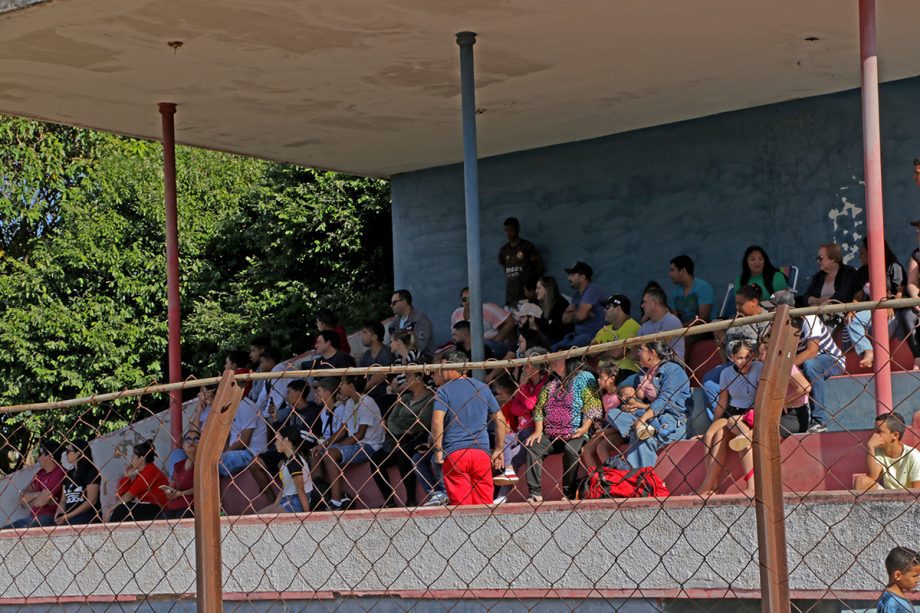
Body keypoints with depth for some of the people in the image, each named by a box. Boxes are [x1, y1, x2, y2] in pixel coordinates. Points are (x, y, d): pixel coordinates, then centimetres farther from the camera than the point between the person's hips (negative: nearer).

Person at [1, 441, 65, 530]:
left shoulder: (59, 473, -13)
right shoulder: (40, 472, 17)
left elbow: (40, 502, -16)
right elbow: (22, 496, 10)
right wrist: (37, 494, -9)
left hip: (48, 518, -10)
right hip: (33, 517, 10)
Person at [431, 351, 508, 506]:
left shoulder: (444, 390, -1)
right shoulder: (483, 388, 13)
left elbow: (437, 421, -14)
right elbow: (500, 420, 13)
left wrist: (438, 449, -6)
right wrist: (498, 450, 19)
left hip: (454, 452, -3)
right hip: (481, 452, 3)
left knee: (460, 504, 0)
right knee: (484, 503, 7)